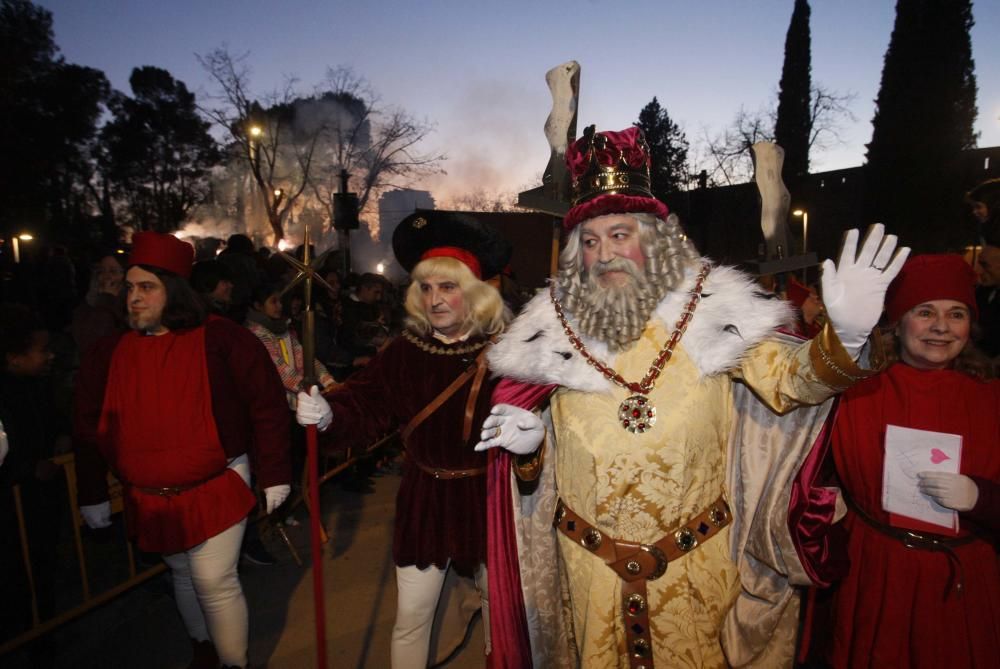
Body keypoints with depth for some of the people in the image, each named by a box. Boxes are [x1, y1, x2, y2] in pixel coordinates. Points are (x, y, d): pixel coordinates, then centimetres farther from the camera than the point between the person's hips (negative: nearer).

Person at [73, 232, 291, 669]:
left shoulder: (221, 340, -13)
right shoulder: (108, 354, 0)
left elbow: (266, 405, -11)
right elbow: (88, 429, 9)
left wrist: (274, 475, -10)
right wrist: (92, 495, 12)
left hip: (215, 489, -4)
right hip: (147, 498, 5)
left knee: (214, 581, -3)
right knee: (183, 576, 21)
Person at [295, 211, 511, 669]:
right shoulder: (405, 350, -5)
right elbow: (365, 408, -8)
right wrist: (327, 414, -26)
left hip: (487, 499, -1)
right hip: (423, 498, 2)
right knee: (410, 617, 15)